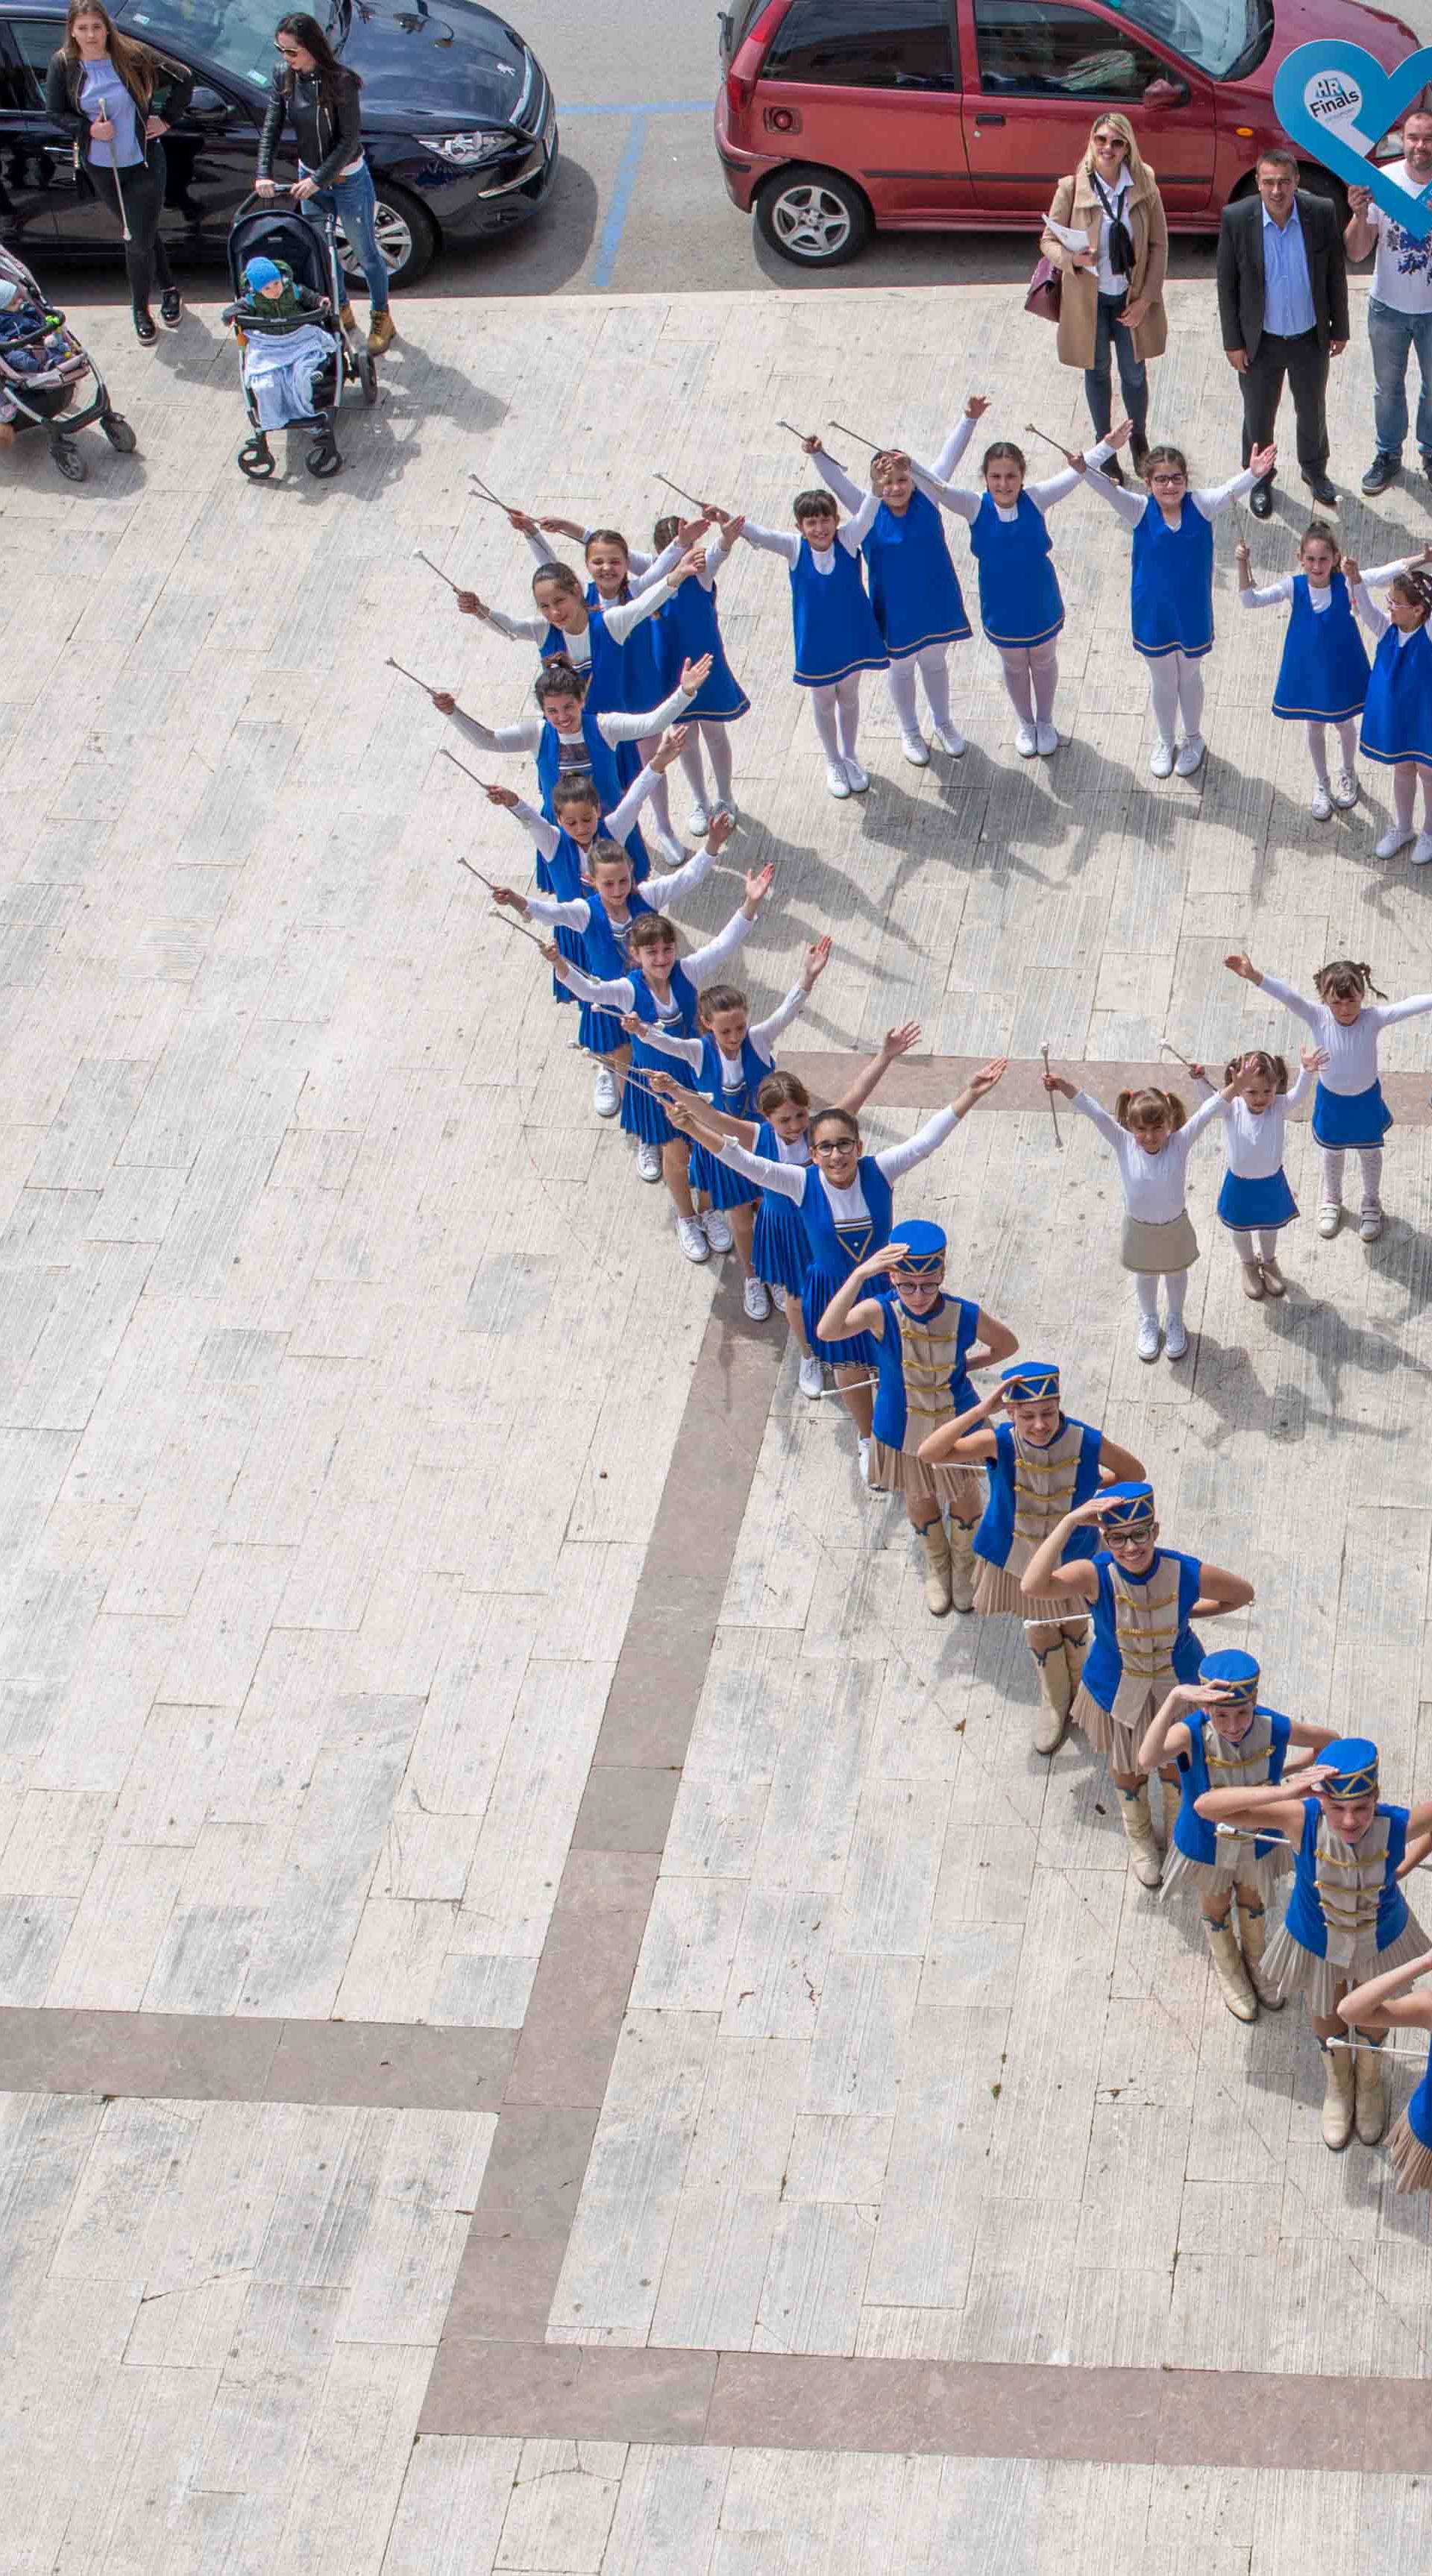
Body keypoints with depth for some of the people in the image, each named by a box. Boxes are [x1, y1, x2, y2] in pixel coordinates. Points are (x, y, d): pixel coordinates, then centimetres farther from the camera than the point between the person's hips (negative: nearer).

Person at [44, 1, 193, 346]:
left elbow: (183, 79, -3)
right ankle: (168, 289, 38)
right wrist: (89, 129, -17)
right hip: (101, 169, 3)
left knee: (139, 241, -2)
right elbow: (55, 113, -2)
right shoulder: (63, 66, -9)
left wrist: (167, 120, -5)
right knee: (142, 235, 17)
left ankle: (141, 310, 15)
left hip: (143, 164, -3)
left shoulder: (133, 56, -14)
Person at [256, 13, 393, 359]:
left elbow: (349, 139, -23)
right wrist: (264, 172, -16)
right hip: (310, 178, 5)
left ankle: (381, 320, 28)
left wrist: (318, 180, -23)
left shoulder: (341, 80, -26)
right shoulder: (283, 75, -10)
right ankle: (341, 312, 40)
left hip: (348, 180, -5)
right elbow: (272, 126, -5)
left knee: (366, 253, 9)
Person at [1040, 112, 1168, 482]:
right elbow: (1049, 241, -7)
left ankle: (1139, 440, 37)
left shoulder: (1144, 187, -10)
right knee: (1098, 372, 15)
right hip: (1088, 298, -1)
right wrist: (1073, 258, -29)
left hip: (1132, 298, 1)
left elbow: (1158, 246, -4)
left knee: (1134, 374, 11)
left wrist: (1146, 299, -10)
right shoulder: (1072, 188, -15)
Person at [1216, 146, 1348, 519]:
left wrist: (1339, 329, 2)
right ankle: (1260, 479, 41)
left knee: (1312, 411, 22)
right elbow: (1227, 285, -9)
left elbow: (1335, 274, -3)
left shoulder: (1322, 213, -16)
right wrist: (1233, 343, -7)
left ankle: (1314, 469, 47)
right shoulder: (1236, 218, -19)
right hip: (1260, 342, -1)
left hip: (1311, 338, 1)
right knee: (1258, 416, 17)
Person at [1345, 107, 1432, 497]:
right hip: (1389, 307, 0)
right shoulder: (1382, 181, -18)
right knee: (1388, 388, 19)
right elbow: (1356, 252, -14)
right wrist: (1360, 214, -34)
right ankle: (1388, 455, 39)